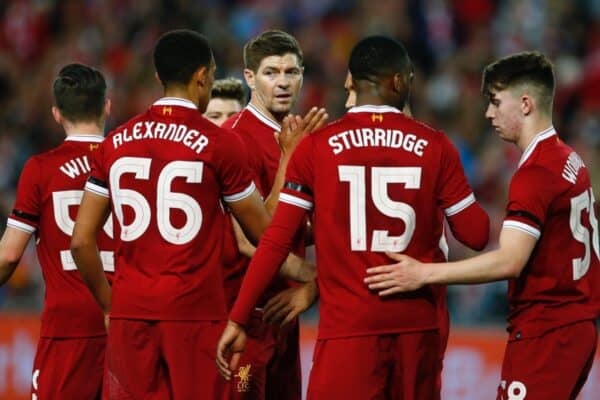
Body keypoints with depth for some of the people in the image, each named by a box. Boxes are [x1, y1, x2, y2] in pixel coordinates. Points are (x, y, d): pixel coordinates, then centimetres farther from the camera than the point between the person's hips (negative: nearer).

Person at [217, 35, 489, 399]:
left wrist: (238, 319, 0)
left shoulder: (317, 147, -2)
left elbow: (277, 240, -4)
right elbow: (477, 234, 4)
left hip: (348, 326, -2)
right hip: (416, 324, 2)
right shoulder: (435, 147, 1)